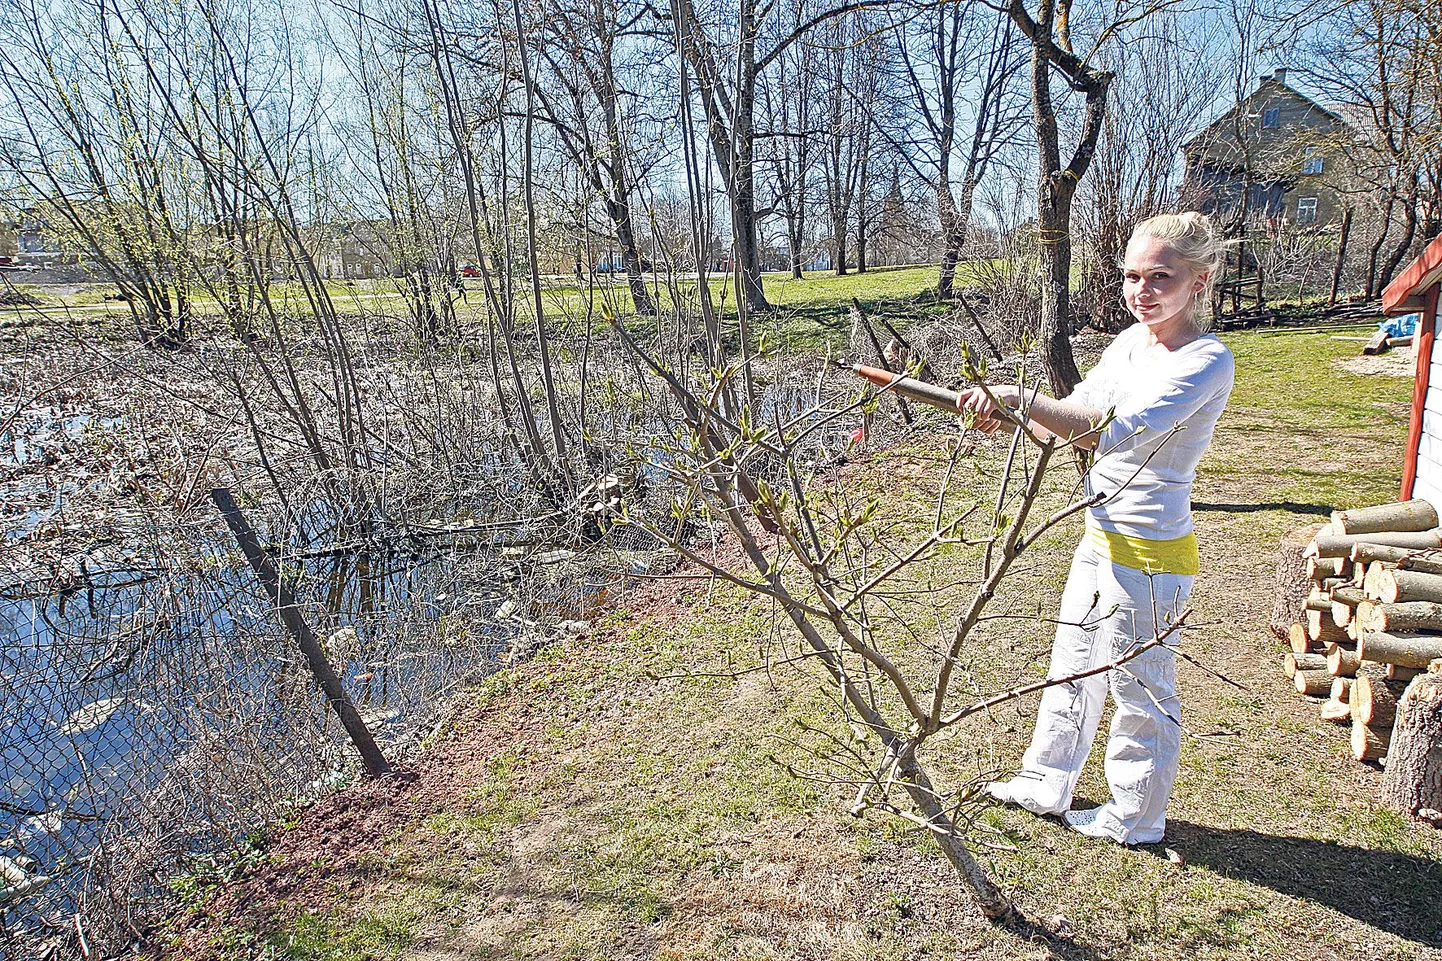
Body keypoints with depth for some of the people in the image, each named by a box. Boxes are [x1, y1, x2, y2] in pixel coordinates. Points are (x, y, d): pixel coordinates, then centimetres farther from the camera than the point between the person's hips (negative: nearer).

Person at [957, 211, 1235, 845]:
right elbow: (1078, 417, 7)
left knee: (1140, 689, 11)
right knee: (1072, 667, 22)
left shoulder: (1208, 362, -21)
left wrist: (1020, 399, -39)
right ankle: (1046, 785, 43)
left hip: (1150, 556, -8)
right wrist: (1010, 415, -11)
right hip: (1100, 539, 9)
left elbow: (1118, 432, -35)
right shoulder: (1131, 341, 4)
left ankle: (1134, 820, 35)